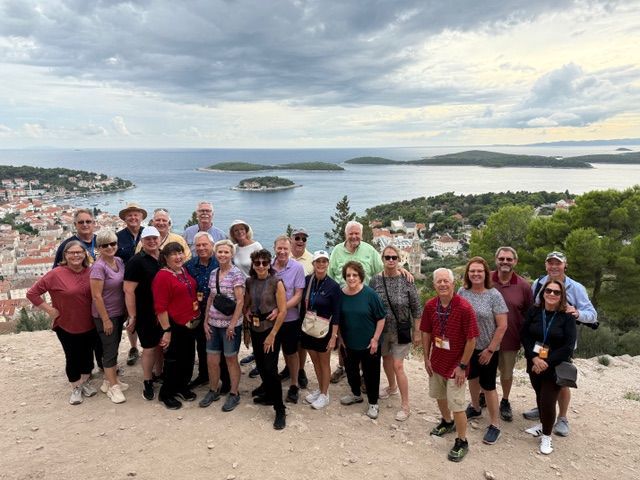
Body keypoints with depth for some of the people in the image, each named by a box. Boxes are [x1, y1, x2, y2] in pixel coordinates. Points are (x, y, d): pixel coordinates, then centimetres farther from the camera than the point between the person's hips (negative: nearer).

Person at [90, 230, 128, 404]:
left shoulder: (119, 261, 1)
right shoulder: (98, 267, -20)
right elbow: (97, 296, -20)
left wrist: (127, 312, 9)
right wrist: (106, 319, -17)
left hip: (119, 312, 7)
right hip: (105, 315, -7)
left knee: (114, 347, 18)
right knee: (110, 349, 3)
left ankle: (110, 380, 33)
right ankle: (113, 386, 16)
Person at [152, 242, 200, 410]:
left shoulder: (185, 271, 7)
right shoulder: (163, 276, -16)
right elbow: (160, 307, -18)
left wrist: (195, 317, 14)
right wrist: (166, 330, -19)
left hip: (189, 323, 7)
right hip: (174, 325, -7)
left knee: (188, 357, 17)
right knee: (173, 360, 6)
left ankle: (182, 386, 36)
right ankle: (166, 394, 23)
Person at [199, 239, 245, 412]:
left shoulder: (236, 273, -11)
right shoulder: (213, 273, 7)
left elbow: (240, 301, -14)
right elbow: (210, 299, 13)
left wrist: (232, 324, -16)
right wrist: (205, 321, 8)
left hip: (230, 324, -5)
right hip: (213, 323, 5)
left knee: (231, 359, 7)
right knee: (211, 360, 10)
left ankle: (234, 394, 23)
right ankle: (213, 391, 30)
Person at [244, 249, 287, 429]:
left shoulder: (276, 282, -13)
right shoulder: (250, 282, 2)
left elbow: (283, 310, -15)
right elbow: (246, 304, 16)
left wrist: (272, 334, -16)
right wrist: (247, 319, 8)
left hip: (271, 329, -5)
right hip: (255, 329, 5)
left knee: (270, 369, -7)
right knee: (260, 365, 16)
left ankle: (280, 410, 4)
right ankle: (268, 394, 40)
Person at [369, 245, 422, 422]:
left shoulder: (406, 280, -13)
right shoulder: (375, 280, -6)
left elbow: (416, 309, -7)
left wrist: (417, 331, -4)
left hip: (401, 330, -4)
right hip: (382, 329, 4)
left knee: (397, 365, -5)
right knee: (386, 359, 21)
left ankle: (405, 405, 8)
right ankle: (392, 387, 48)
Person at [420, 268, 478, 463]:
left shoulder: (464, 308, -23)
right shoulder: (430, 306, -8)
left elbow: (471, 339, -18)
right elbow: (426, 333, 4)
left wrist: (462, 366, -15)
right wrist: (426, 358, 5)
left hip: (456, 365, -5)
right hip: (436, 361, 6)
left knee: (457, 405, 2)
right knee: (439, 396, 24)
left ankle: (462, 442, 22)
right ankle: (447, 422, 50)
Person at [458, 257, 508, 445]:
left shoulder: (494, 295, -15)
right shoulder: (462, 292, -5)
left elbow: (502, 326, -13)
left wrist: (490, 349, -13)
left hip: (486, 349, -4)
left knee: (488, 385, 3)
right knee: (472, 378, 21)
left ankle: (495, 425, 19)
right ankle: (475, 407, 46)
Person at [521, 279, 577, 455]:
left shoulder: (567, 316, -11)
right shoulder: (534, 311, -3)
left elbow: (568, 346, -14)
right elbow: (525, 336, -3)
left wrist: (547, 363, -18)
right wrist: (534, 358, -16)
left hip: (556, 367, -3)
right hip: (534, 364, 3)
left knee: (548, 401, -1)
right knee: (540, 397, 17)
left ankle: (547, 436, 21)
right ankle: (543, 425, 41)